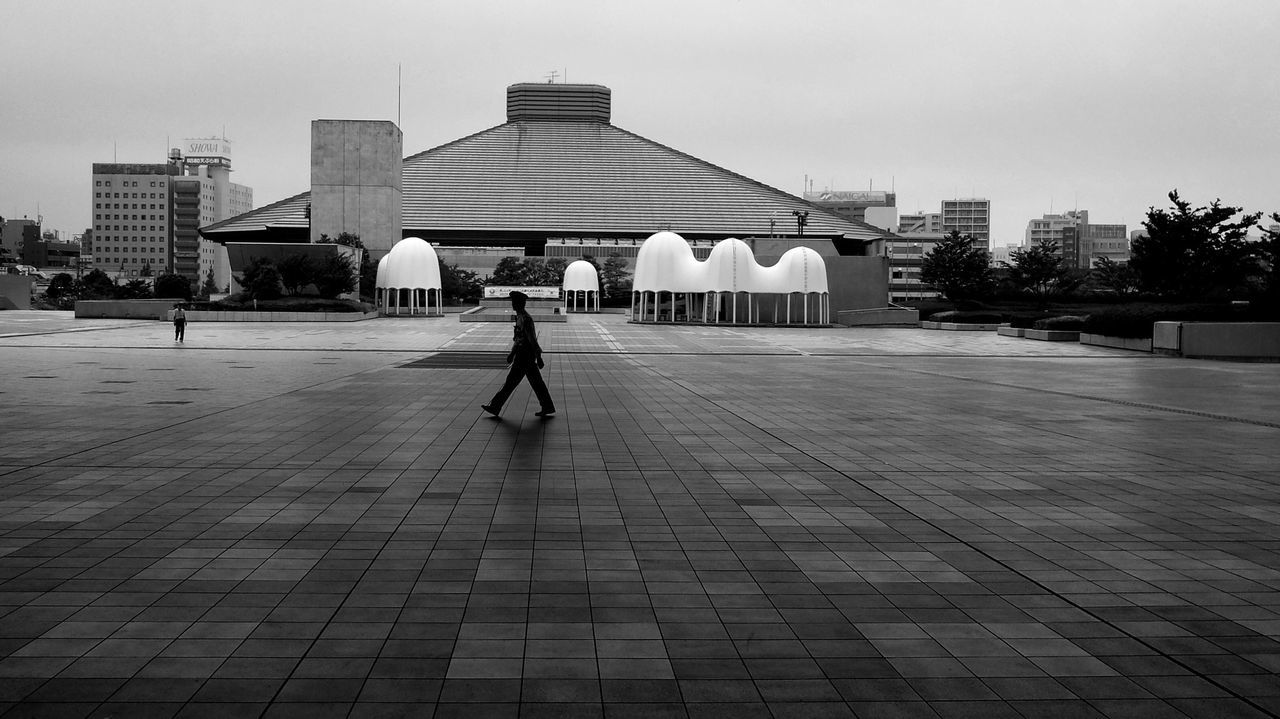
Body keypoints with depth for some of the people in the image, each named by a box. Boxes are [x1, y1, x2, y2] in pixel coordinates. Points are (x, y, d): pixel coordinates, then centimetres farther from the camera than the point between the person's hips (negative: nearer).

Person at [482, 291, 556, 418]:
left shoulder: (525, 319, -19)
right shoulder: (521, 317, 14)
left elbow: (532, 340, -21)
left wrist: (539, 358, -20)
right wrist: (512, 353, 25)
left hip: (524, 357, -10)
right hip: (527, 356, 10)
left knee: (511, 381, -3)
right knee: (537, 383, 10)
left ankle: (495, 407, 4)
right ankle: (548, 407, 11)